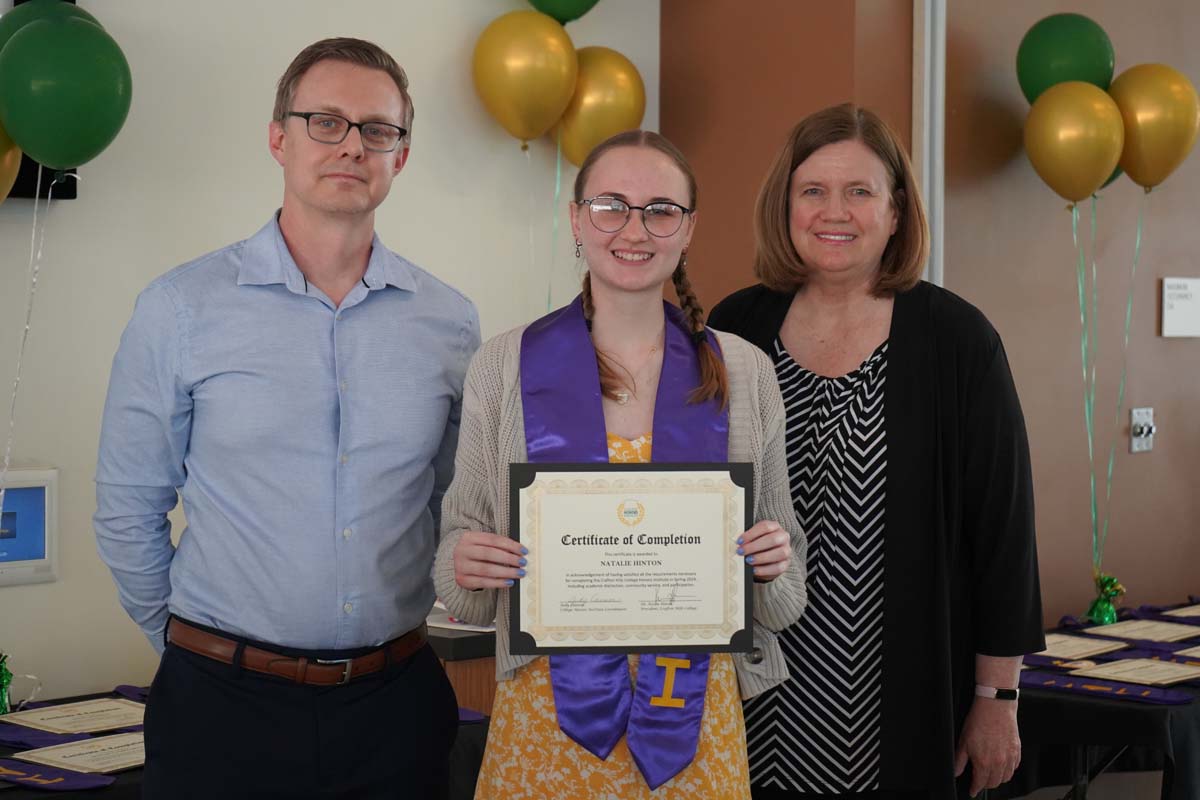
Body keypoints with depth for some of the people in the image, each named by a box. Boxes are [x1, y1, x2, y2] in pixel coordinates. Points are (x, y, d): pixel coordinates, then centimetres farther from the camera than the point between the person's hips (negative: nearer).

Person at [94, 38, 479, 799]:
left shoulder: (449, 321, 2)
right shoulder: (182, 308, -5)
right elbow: (129, 509, 1)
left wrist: (391, 619, 12)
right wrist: (193, 644, 6)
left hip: (396, 701, 3)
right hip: (226, 706, -2)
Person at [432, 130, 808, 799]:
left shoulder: (744, 373, 2)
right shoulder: (505, 365, 0)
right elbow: (463, 533, 6)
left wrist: (773, 562, -10)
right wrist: (466, 561, -15)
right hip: (552, 702, -1)